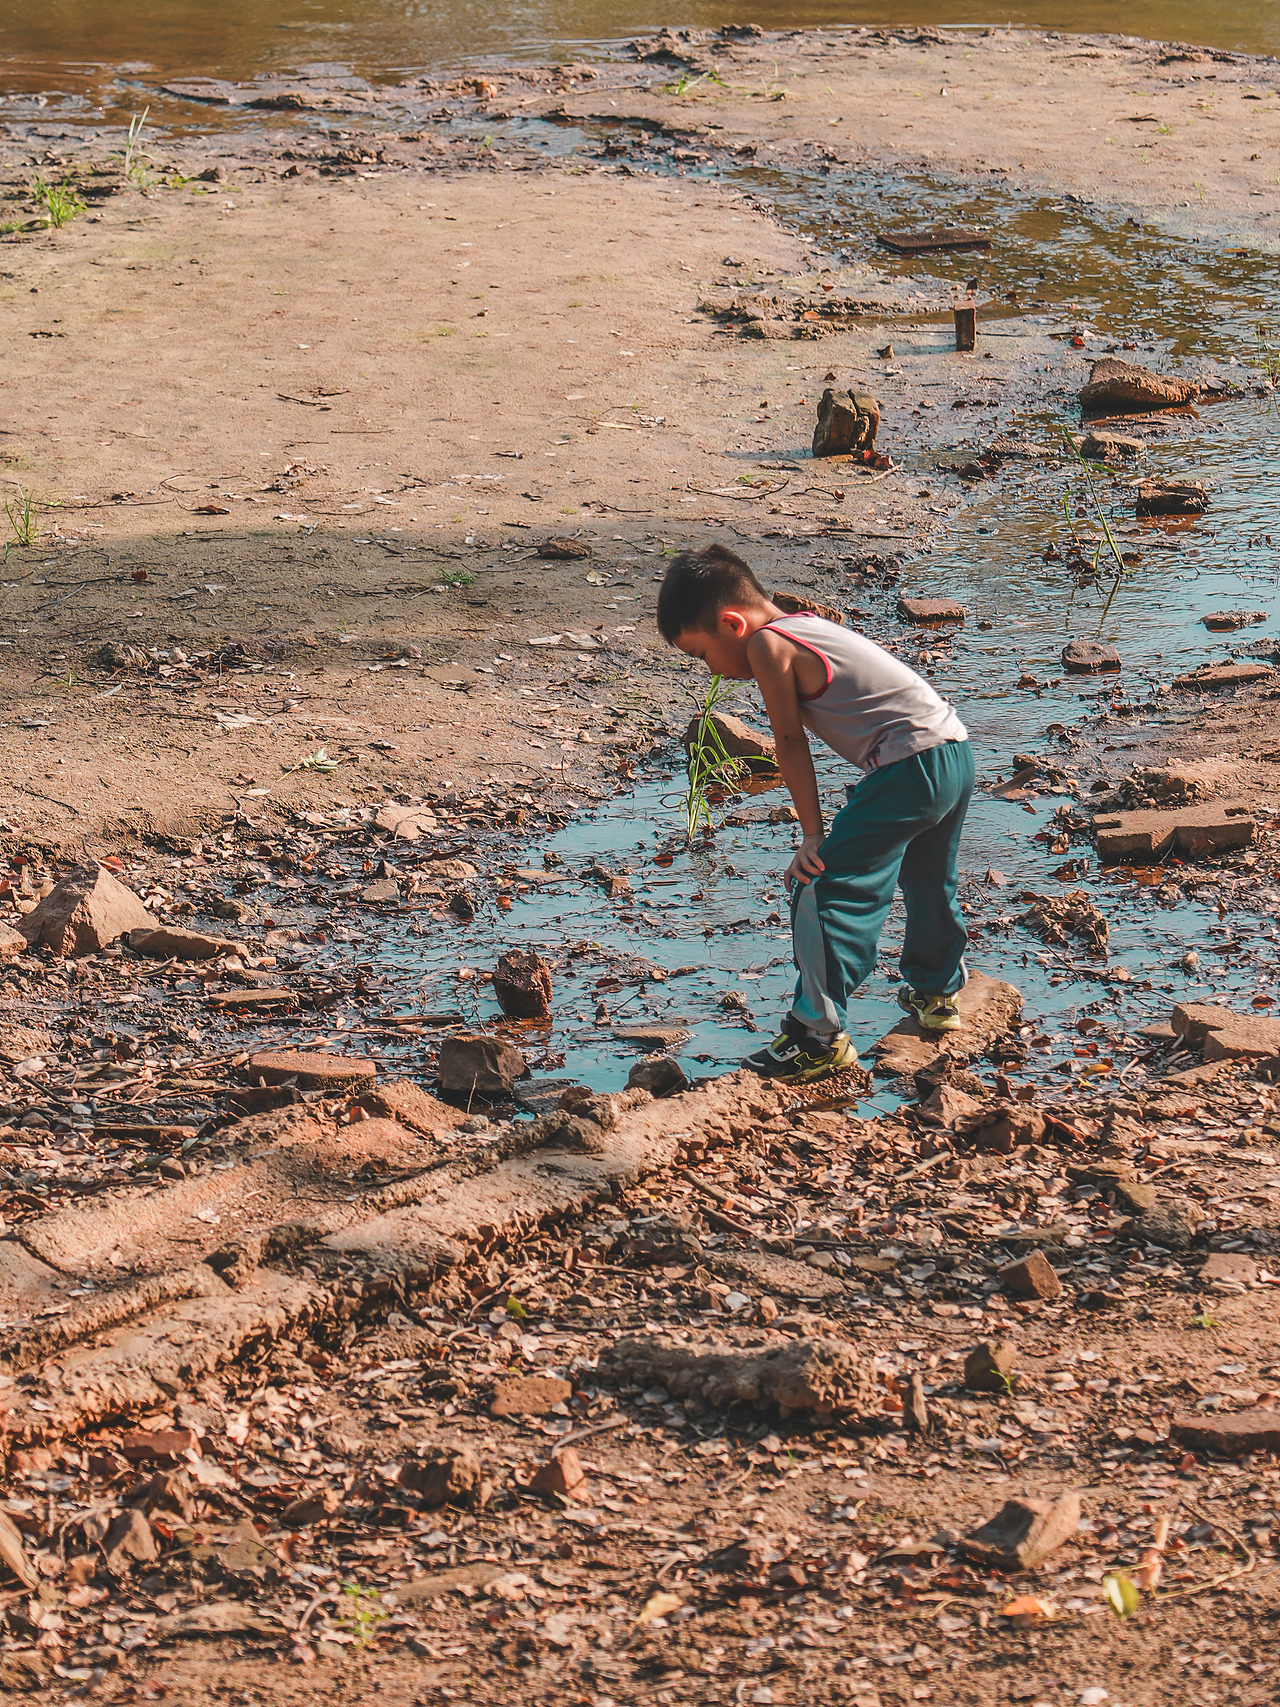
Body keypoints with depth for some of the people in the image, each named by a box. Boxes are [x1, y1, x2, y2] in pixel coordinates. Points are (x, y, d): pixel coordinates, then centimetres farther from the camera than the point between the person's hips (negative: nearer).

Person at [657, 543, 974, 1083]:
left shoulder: (766, 644, -7)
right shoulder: (806, 627, 20)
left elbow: (790, 741, -6)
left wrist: (813, 834, -3)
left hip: (910, 766, -10)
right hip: (957, 751, 10)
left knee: (823, 890, -7)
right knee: (928, 881, 31)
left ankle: (818, 1035, -4)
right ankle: (935, 992, 51)